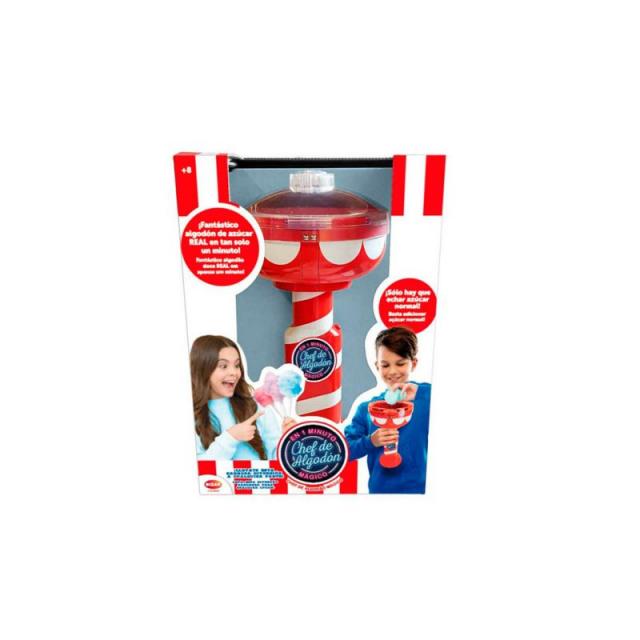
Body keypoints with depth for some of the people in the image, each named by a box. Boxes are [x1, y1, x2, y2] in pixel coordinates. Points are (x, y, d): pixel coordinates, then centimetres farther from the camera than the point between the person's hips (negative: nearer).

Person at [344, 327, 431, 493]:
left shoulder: (429, 395, -6)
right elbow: (345, 449, 2)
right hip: (380, 489, 2)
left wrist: (416, 397, -25)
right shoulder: (367, 408, 2)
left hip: (421, 488, -2)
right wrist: (370, 441, -15)